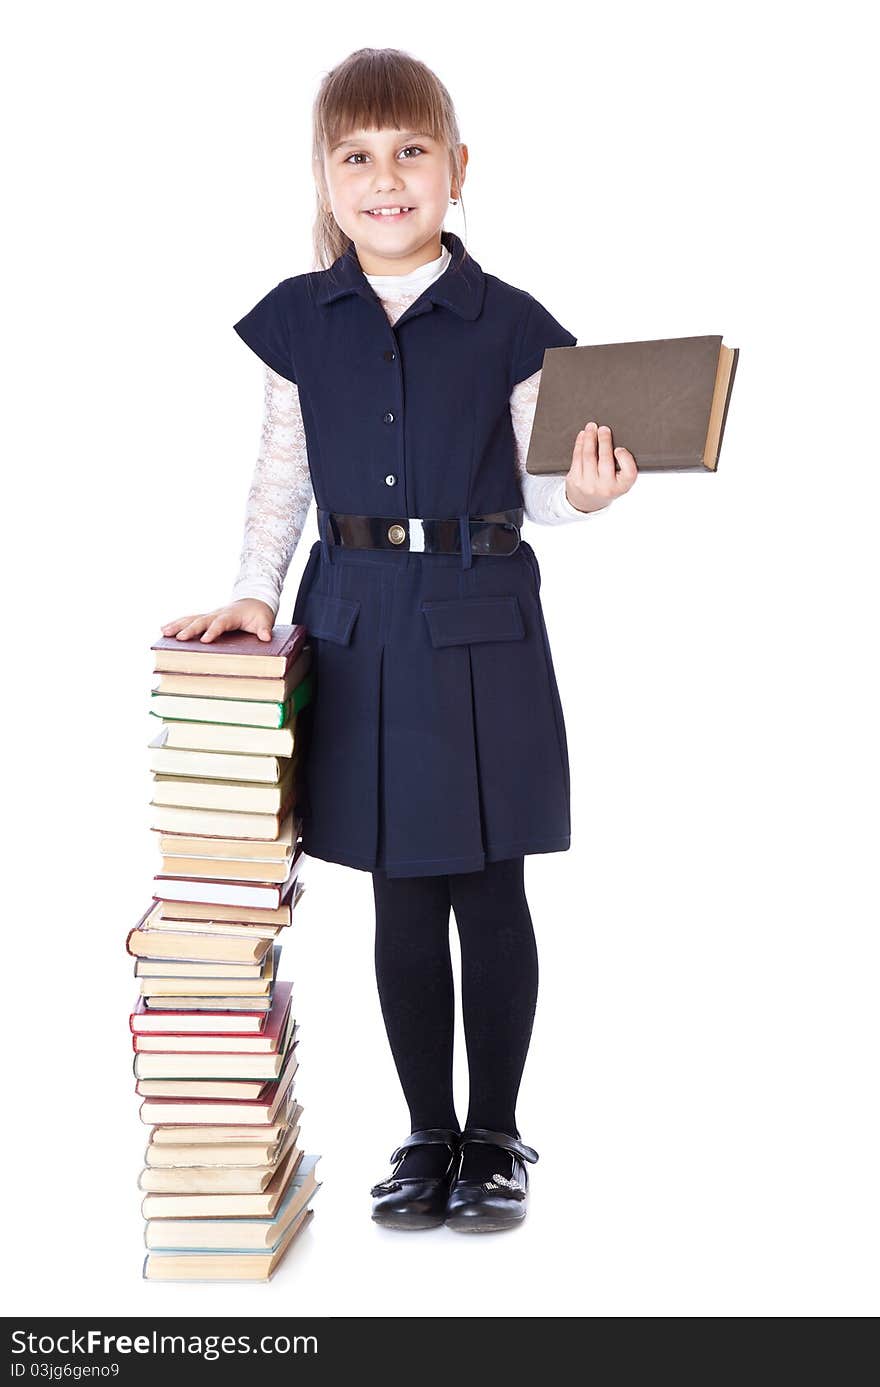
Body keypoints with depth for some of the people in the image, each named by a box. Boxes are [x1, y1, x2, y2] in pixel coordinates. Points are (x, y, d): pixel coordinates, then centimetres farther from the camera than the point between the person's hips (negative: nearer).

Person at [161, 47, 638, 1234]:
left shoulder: (507, 323, -2)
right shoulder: (299, 322, 4)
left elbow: (528, 488, 1)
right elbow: (283, 479, 10)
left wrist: (581, 495, -19)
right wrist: (253, 595, 1)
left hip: (481, 623, -2)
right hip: (360, 625, 2)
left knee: (490, 890, 6)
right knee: (401, 895, 9)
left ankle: (496, 1135, 22)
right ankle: (427, 1133, 24)